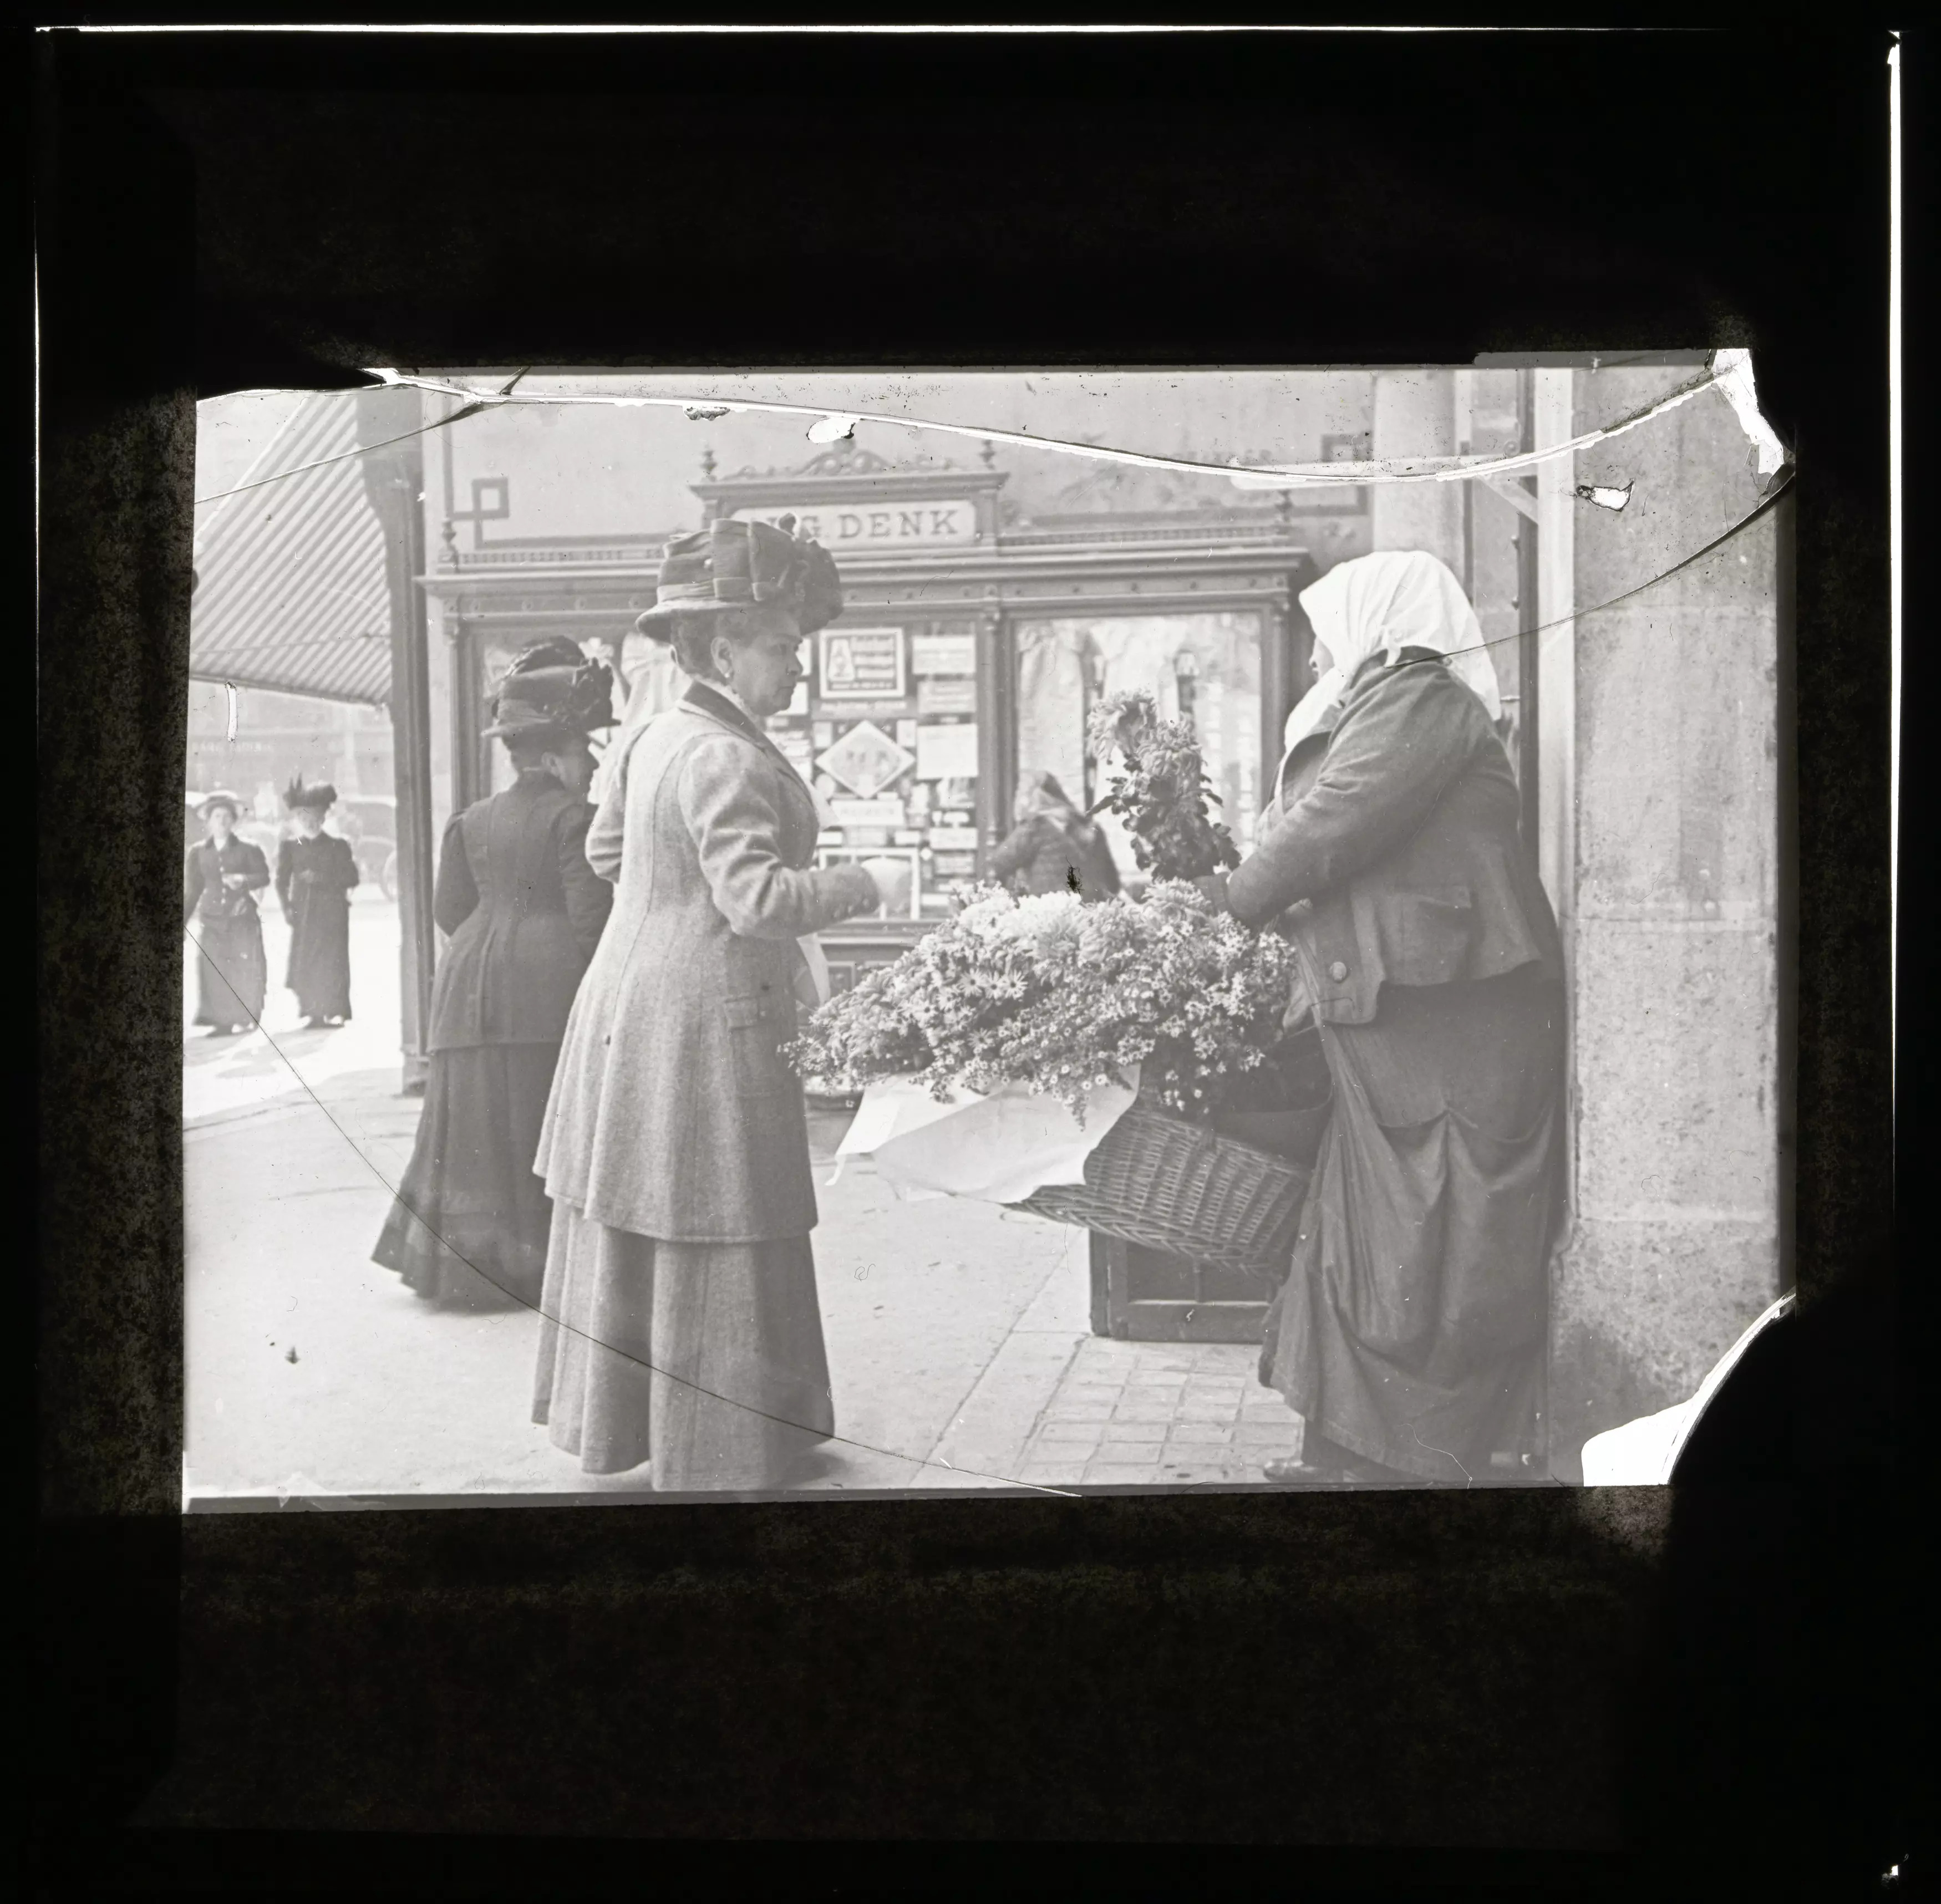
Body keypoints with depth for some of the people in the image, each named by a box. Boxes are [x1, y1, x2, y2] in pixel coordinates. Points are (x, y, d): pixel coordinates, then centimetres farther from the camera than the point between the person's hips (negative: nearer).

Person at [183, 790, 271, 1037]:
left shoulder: (247, 849, 1)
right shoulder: (198, 852, 7)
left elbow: (264, 877, -3)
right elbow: (192, 889, 11)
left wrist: (243, 879, -22)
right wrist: (184, 919, 9)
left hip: (242, 917, -2)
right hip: (211, 919, 2)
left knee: (245, 968, -3)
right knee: (213, 969, -5)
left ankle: (245, 1019, 7)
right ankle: (219, 1021, 0)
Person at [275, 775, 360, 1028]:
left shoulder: (338, 846, 6)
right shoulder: (290, 847, 10)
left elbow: (351, 878, -1)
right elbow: (282, 881, 6)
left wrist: (321, 878, -12)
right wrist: (287, 908, -7)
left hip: (333, 914, -1)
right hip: (304, 913, 1)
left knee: (332, 962, -7)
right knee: (304, 963, -5)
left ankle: (333, 1012, -2)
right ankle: (311, 1013, 2)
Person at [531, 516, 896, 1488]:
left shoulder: (649, 737, 10)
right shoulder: (724, 759, -20)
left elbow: (607, 849, 23)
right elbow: (759, 896, -27)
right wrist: (854, 887, -13)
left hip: (628, 1003, 10)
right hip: (705, 1020, -10)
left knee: (628, 1230, 18)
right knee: (713, 1247, 0)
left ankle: (612, 1419, 31)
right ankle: (713, 1455, 10)